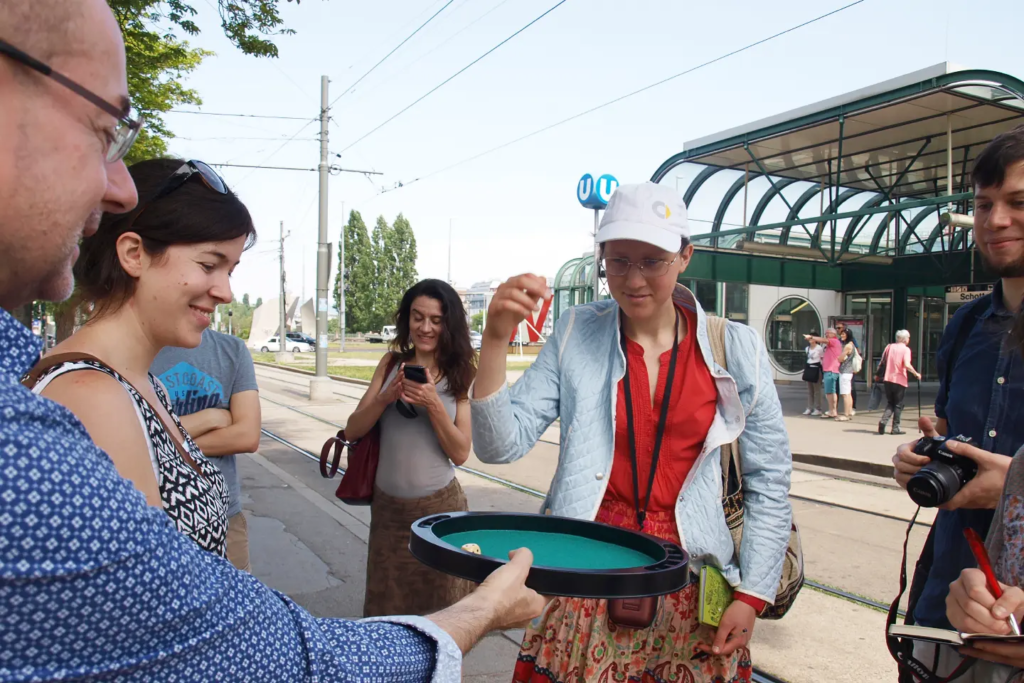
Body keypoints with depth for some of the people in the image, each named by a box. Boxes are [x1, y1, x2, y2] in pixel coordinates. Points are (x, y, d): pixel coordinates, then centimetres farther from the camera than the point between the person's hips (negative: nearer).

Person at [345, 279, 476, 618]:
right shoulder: (391, 363, 0)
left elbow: (461, 453, -9)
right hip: (387, 504, 3)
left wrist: (433, 405, -23)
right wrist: (386, 397, -19)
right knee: (385, 606, 18)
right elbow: (352, 431, -2)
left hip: (439, 506, -2)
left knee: (440, 609, 13)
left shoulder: (460, 374, -6)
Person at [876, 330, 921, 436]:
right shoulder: (906, 349, -7)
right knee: (898, 405, 7)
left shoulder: (889, 347, 7)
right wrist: (916, 374, -8)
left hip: (888, 379, 4)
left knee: (889, 403, 13)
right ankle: (895, 427, 9)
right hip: (900, 380, -4)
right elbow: (907, 365, -20)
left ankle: (883, 420, -10)